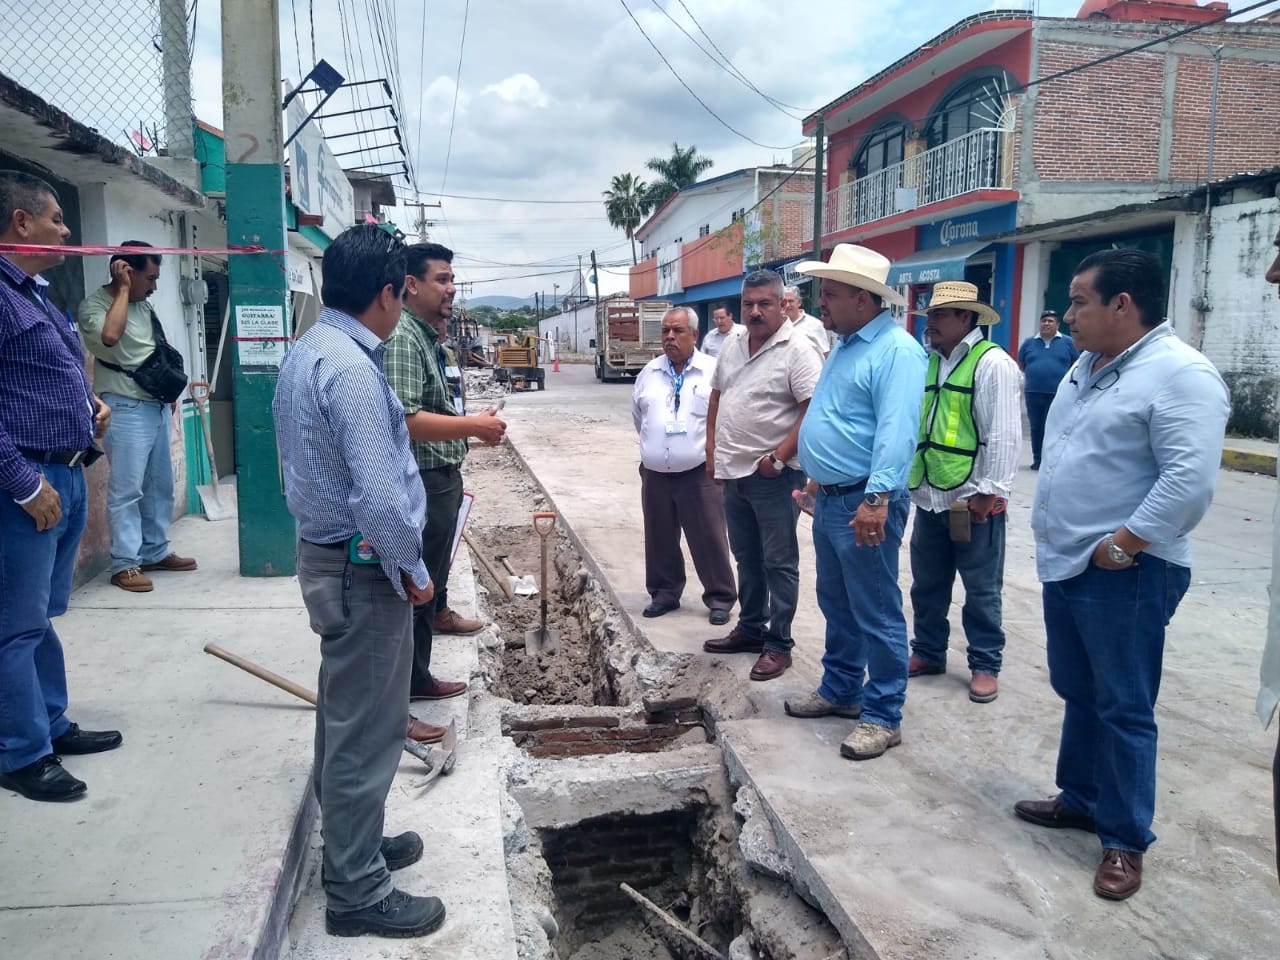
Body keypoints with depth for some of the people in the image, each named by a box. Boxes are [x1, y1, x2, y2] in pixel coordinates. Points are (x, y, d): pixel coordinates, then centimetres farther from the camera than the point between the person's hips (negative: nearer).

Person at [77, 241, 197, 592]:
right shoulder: (94, 304, -8)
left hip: (157, 405, 8)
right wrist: (123, 289, -18)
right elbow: (110, 335, -29)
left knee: (160, 485, 11)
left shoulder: (144, 304, 15)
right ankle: (124, 563, -2)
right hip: (126, 408, -8)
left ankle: (155, 552, 21)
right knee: (126, 488, -7)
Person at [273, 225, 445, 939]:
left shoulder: (308, 351, 10)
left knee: (347, 717, 21)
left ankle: (356, 844, 39)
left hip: (327, 553, 10)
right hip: (365, 569, -10)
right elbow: (379, 494, -27)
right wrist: (413, 572, -13)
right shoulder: (351, 368, -22)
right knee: (367, 729, 1)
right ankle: (358, 892, 16)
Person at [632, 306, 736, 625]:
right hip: (655, 474, 5)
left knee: (709, 539, 2)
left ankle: (720, 598, 16)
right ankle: (665, 593, 30)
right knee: (660, 539, 14)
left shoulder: (713, 371, -7)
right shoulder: (649, 372, 8)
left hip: (699, 473, -4)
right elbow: (638, 415, 21)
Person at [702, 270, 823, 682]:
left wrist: (778, 458, -19)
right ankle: (750, 628, 32)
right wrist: (712, 450, 11)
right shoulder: (733, 346, 10)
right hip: (733, 472, 8)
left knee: (778, 563, 2)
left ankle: (778, 644, 12)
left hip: (773, 475, -8)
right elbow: (716, 397, 19)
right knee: (747, 558, 18)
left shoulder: (797, 351, -14)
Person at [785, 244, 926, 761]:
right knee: (836, 604, 19)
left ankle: (882, 715, 12)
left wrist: (877, 497, -32)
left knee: (875, 613, 0)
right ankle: (840, 689, 34)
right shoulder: (846, 345, 15)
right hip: (830, 499, 10)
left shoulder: (896, 350, -17)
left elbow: (896, 432, -26)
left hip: (864, 502, -10)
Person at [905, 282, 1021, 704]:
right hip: (929, 496, 7)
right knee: (927, 584, 16)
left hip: (972, 500, -7)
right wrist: (910, 480, 12)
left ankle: (985, 665, 21)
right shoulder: (930, 362, 12)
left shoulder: (992, 364, -11)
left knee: (981, 589, 7)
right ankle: (928, 652, 32)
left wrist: (987, 493, -16)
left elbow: (1003, 436, -14)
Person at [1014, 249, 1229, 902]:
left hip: (1125, 574, -9)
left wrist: (1121, 546, -20)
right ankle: (1081, 798, 36)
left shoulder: (1180, 374, -16)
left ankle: (1125, 840, 17)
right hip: (1065, 564, 9)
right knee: (1077, 693, 19)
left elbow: (1190, 479, -24)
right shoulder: (1086, 366, 13)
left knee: (1122, 708, 2)